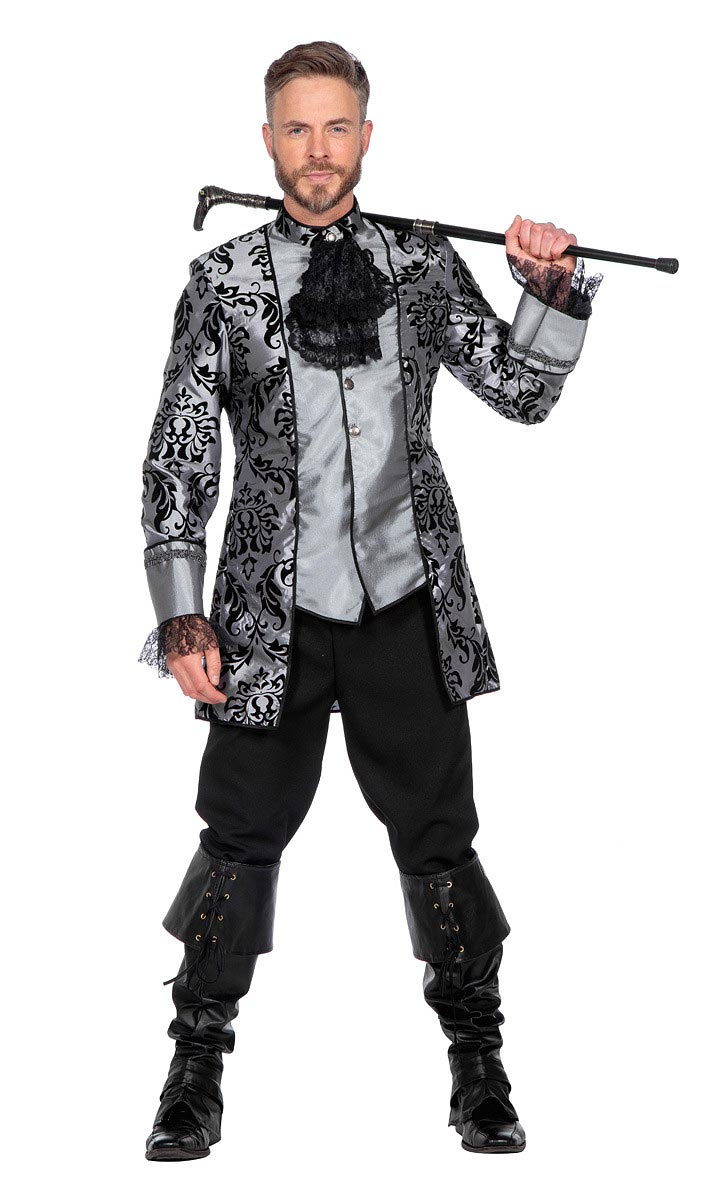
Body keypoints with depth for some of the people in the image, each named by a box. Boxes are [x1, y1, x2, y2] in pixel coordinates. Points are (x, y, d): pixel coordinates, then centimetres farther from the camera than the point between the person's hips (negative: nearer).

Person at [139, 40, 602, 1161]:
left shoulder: (424, 266, 6)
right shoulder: (224, 281, 1)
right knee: (240, 838, 4)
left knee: (438, 837, 8)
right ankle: (198, 1068, 19)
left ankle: (479, 1067, 22)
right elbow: (179, 455, 0)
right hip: (275, 617, -1)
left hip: (410, 606, 1)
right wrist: (184, 616, -7)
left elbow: (522, 393, 9)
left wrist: (552, 291, -8)